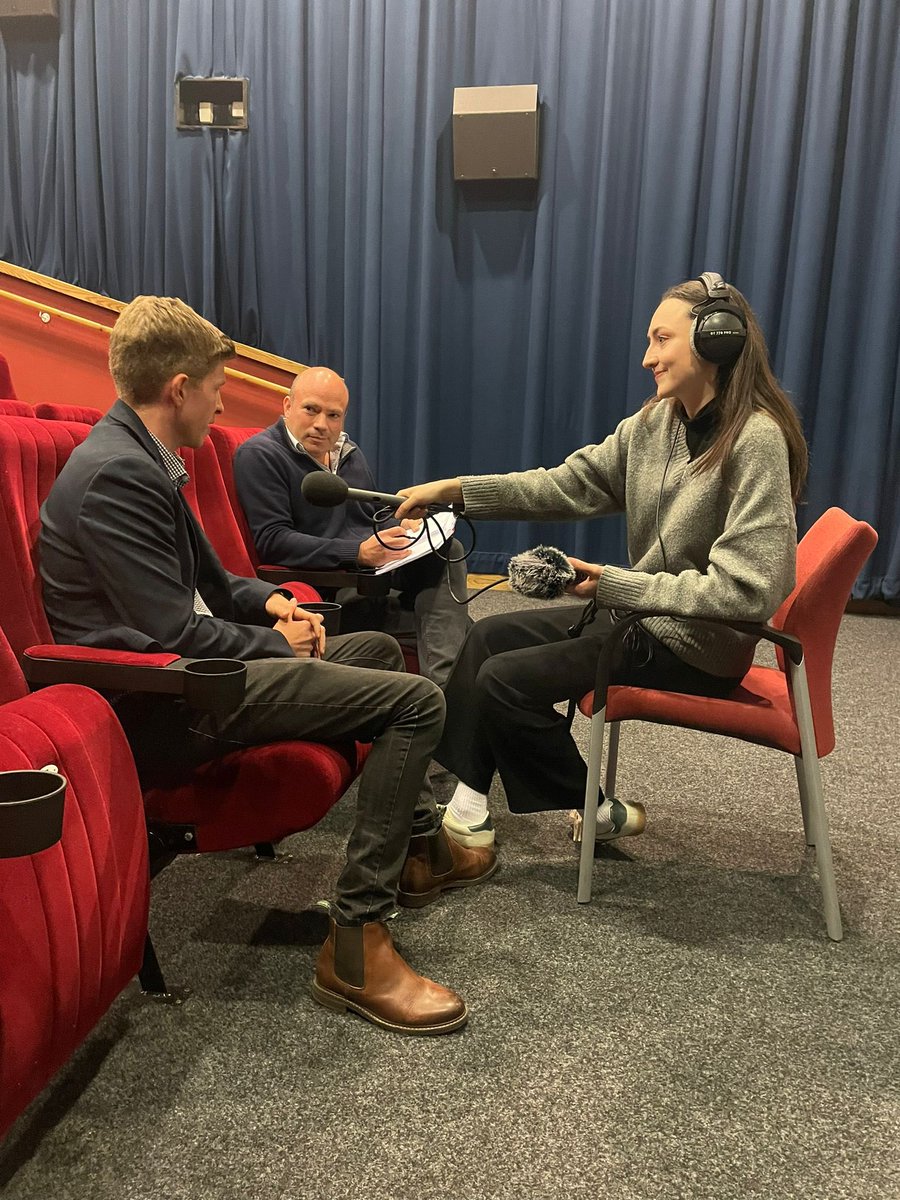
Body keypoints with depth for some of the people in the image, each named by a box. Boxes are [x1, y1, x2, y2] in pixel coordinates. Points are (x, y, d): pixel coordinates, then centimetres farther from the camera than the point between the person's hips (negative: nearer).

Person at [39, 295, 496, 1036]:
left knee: (379, 649, 23)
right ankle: (356, 944, -11)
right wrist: (278, 643, -9)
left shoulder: (140, 457, 11)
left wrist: (269, 600, 3)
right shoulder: (118, 474, -21)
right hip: (167, 706, -11)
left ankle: (417, 846, 31)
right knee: (417, 701, -18)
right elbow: (173, 634, -24)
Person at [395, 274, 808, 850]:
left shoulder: (758, 440, -22)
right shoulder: (655, 422, 2)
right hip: (639, 611, 9)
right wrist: (454, 490, -4)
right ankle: (467, 803, 7)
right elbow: (570, 484, 2)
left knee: (505, 680, -12)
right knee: (488, 636, 8)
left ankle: (595, 814, 10)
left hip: (696, 646, -9)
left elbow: (746, 590, -27)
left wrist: (615, 584, -25)